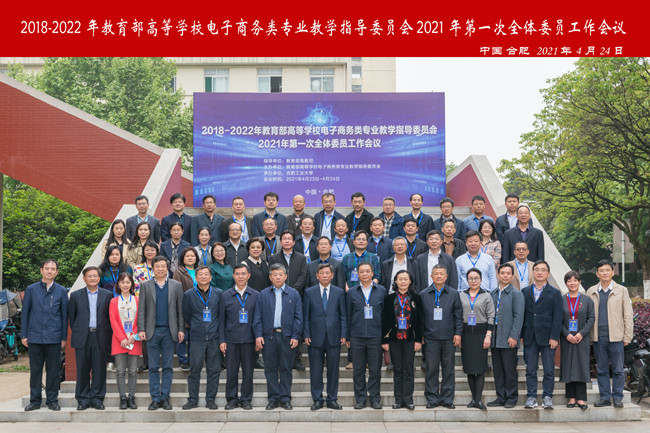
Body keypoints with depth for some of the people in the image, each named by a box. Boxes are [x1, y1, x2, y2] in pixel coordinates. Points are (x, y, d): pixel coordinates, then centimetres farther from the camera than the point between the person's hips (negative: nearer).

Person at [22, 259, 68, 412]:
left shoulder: (61, 291, 5)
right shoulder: (31, 289, 5)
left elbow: (64, 315, 7)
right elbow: (25, 313, 8)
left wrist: (64, 337, 4)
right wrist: (23, 335, 3)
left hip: (54, 338, 0)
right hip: (34, 337, 0)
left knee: (53, 371, 4)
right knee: (35, 370, 6)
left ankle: (52, 400, 14)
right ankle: (35, 400, 16)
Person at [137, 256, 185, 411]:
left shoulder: (176, 285, 7)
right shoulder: (146, 286, 7)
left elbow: (180, 309, 6)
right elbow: (141, 309, 4)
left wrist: (181, 329, 0)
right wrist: (141, 329, -4)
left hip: (169, 331, 0)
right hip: (152, 331, 0)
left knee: (167, 367, 4)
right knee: (153, 367, 3)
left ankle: (165, 398, 10)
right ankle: (155, 398, 9)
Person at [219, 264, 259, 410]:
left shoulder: (255, 295, 5)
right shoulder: (226, 296, 5)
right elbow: (222, 319, 6)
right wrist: (222, 340, 0)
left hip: (249, 339, 0)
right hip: (231, 340, 0)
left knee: (248, 371, 4)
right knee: (231, 371, 4)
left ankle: (246, 399, 16)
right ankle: (232, 399, 16)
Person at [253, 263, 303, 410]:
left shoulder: (294, 294, 6)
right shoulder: (263, 295, 8)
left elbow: (298, 317, 4)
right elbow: (258, 317, 6)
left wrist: (296, 336, -4)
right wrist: (258, 335, -4)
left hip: (287, 337, -1)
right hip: (268, 336, 1)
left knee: (286, 369, 4)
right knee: (270, 369, 4)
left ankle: (285, 398, 12)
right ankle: (273, 398, 12)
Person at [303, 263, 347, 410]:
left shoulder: (339, 292, 7)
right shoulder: (309, 292, 5)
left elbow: (343, 315, 7)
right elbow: (305, 316, 5)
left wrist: (343, 335, -1)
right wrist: (306, 335, -2)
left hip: (334, 337, 1)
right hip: (315, 337, 0)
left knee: (333, 370, 5)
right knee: (315, 370, 3)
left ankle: (332, 400, 14)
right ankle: (317, 400, 13)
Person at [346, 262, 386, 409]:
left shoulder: (381, 291, 6)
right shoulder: (352, 292, 6)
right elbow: (348, 315, 7)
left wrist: (385, 336, 3)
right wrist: (347, 337, 4)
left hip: (375, 336, 0)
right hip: (357, 337, 0)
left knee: (375, 370, 2)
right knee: (358, 370, 4)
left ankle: (375, 399, 13)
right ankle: (360, 399, 13)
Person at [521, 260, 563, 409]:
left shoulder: (555, 293, 4)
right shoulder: (525, 292, 11)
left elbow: (557, 317, -2)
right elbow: (522, 314, 9)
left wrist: (554, 337, -9)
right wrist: (521, 335, 2)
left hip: (547, 337, -2)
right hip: (530, 338, 2)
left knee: (549, 370, 0)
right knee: (530, 369, 4)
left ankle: (547, 397, 9)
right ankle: (531, 397, 10)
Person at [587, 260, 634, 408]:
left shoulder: (621, 290, 5)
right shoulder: (591, 292, 10)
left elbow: (628, 315, 4)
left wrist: (627, 337, -1)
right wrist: (588, 335, 4)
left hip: (616, 337, -2)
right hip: (598, 337, 2)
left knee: (617, 369, 1)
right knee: (602, 370, 6)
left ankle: (617, 397, 10)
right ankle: (605, 397, 14)